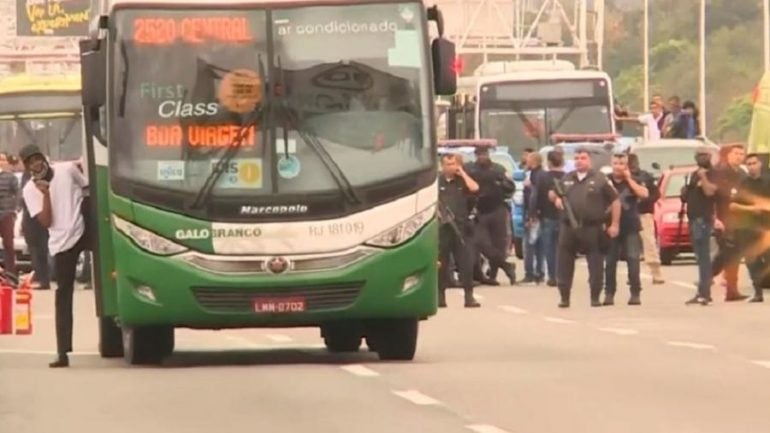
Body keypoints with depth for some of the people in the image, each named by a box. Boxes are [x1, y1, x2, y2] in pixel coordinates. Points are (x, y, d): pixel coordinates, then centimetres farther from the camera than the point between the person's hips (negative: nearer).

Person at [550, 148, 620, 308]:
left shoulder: (599, 179, 1)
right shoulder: (567, 179, 14)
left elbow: (615, 201, 0)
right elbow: (552, 192, 28)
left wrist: (615, 224, -5)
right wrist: (555, 198, 3)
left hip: (592, 228, -3)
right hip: (569, 227, 3)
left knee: (595, 263, 1)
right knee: (564, 263, 2)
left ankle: (595, 297, 9)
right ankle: (564, 297, 9)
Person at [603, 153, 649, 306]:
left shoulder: (634, 181, 5)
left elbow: (644, 194, -13)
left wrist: (629, 179, -11)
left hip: (631, 227, -1)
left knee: (633, 260, -8)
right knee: (610, 262, 1)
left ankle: (635, 294, -5)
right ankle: (609, 294, 7)